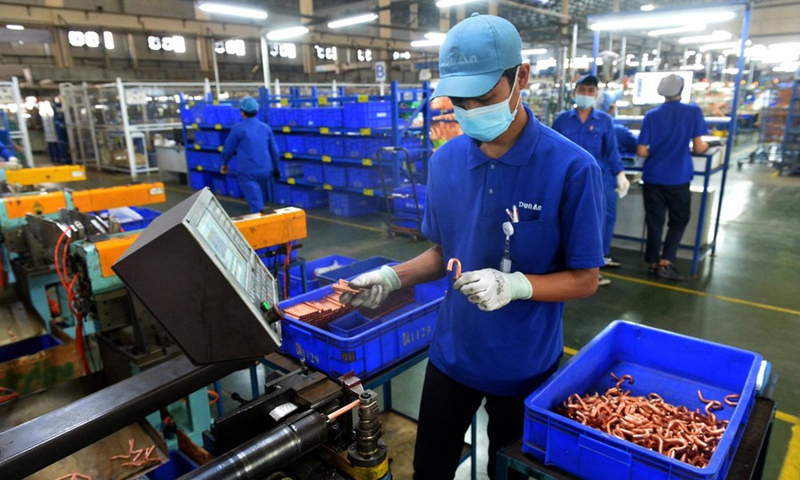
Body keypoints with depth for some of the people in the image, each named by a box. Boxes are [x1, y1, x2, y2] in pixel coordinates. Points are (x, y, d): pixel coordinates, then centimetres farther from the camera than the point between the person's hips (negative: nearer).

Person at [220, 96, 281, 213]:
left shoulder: (238, 128, -6)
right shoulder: (266, 127, 8)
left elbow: (228, 148, 4)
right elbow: (274, 150, 15)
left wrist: (224, 164, 22)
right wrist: (275, 168, 28)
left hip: (247, 171, -5)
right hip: (265, 170, 5)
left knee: (256, 205, -7)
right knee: (261, 200, 22)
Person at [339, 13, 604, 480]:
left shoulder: (572, 168, -20)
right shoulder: (446, 161, -6)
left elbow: (585, 280, -14)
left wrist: (514, 285, -30)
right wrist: (393, 277, -12)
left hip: (524, 363, -3)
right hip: (453, 351, 4)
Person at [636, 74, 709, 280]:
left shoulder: (652, 115, 0)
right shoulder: (694, 111, -5)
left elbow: (641, 151, -4)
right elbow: (698, 148, -6)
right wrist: (706, 145, 16)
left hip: (652, 177, 2)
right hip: (678, 178, -2)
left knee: (654, 221, 10)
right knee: (679, 220, 13)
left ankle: (654, 263, 16)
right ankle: (665, 262, 4)